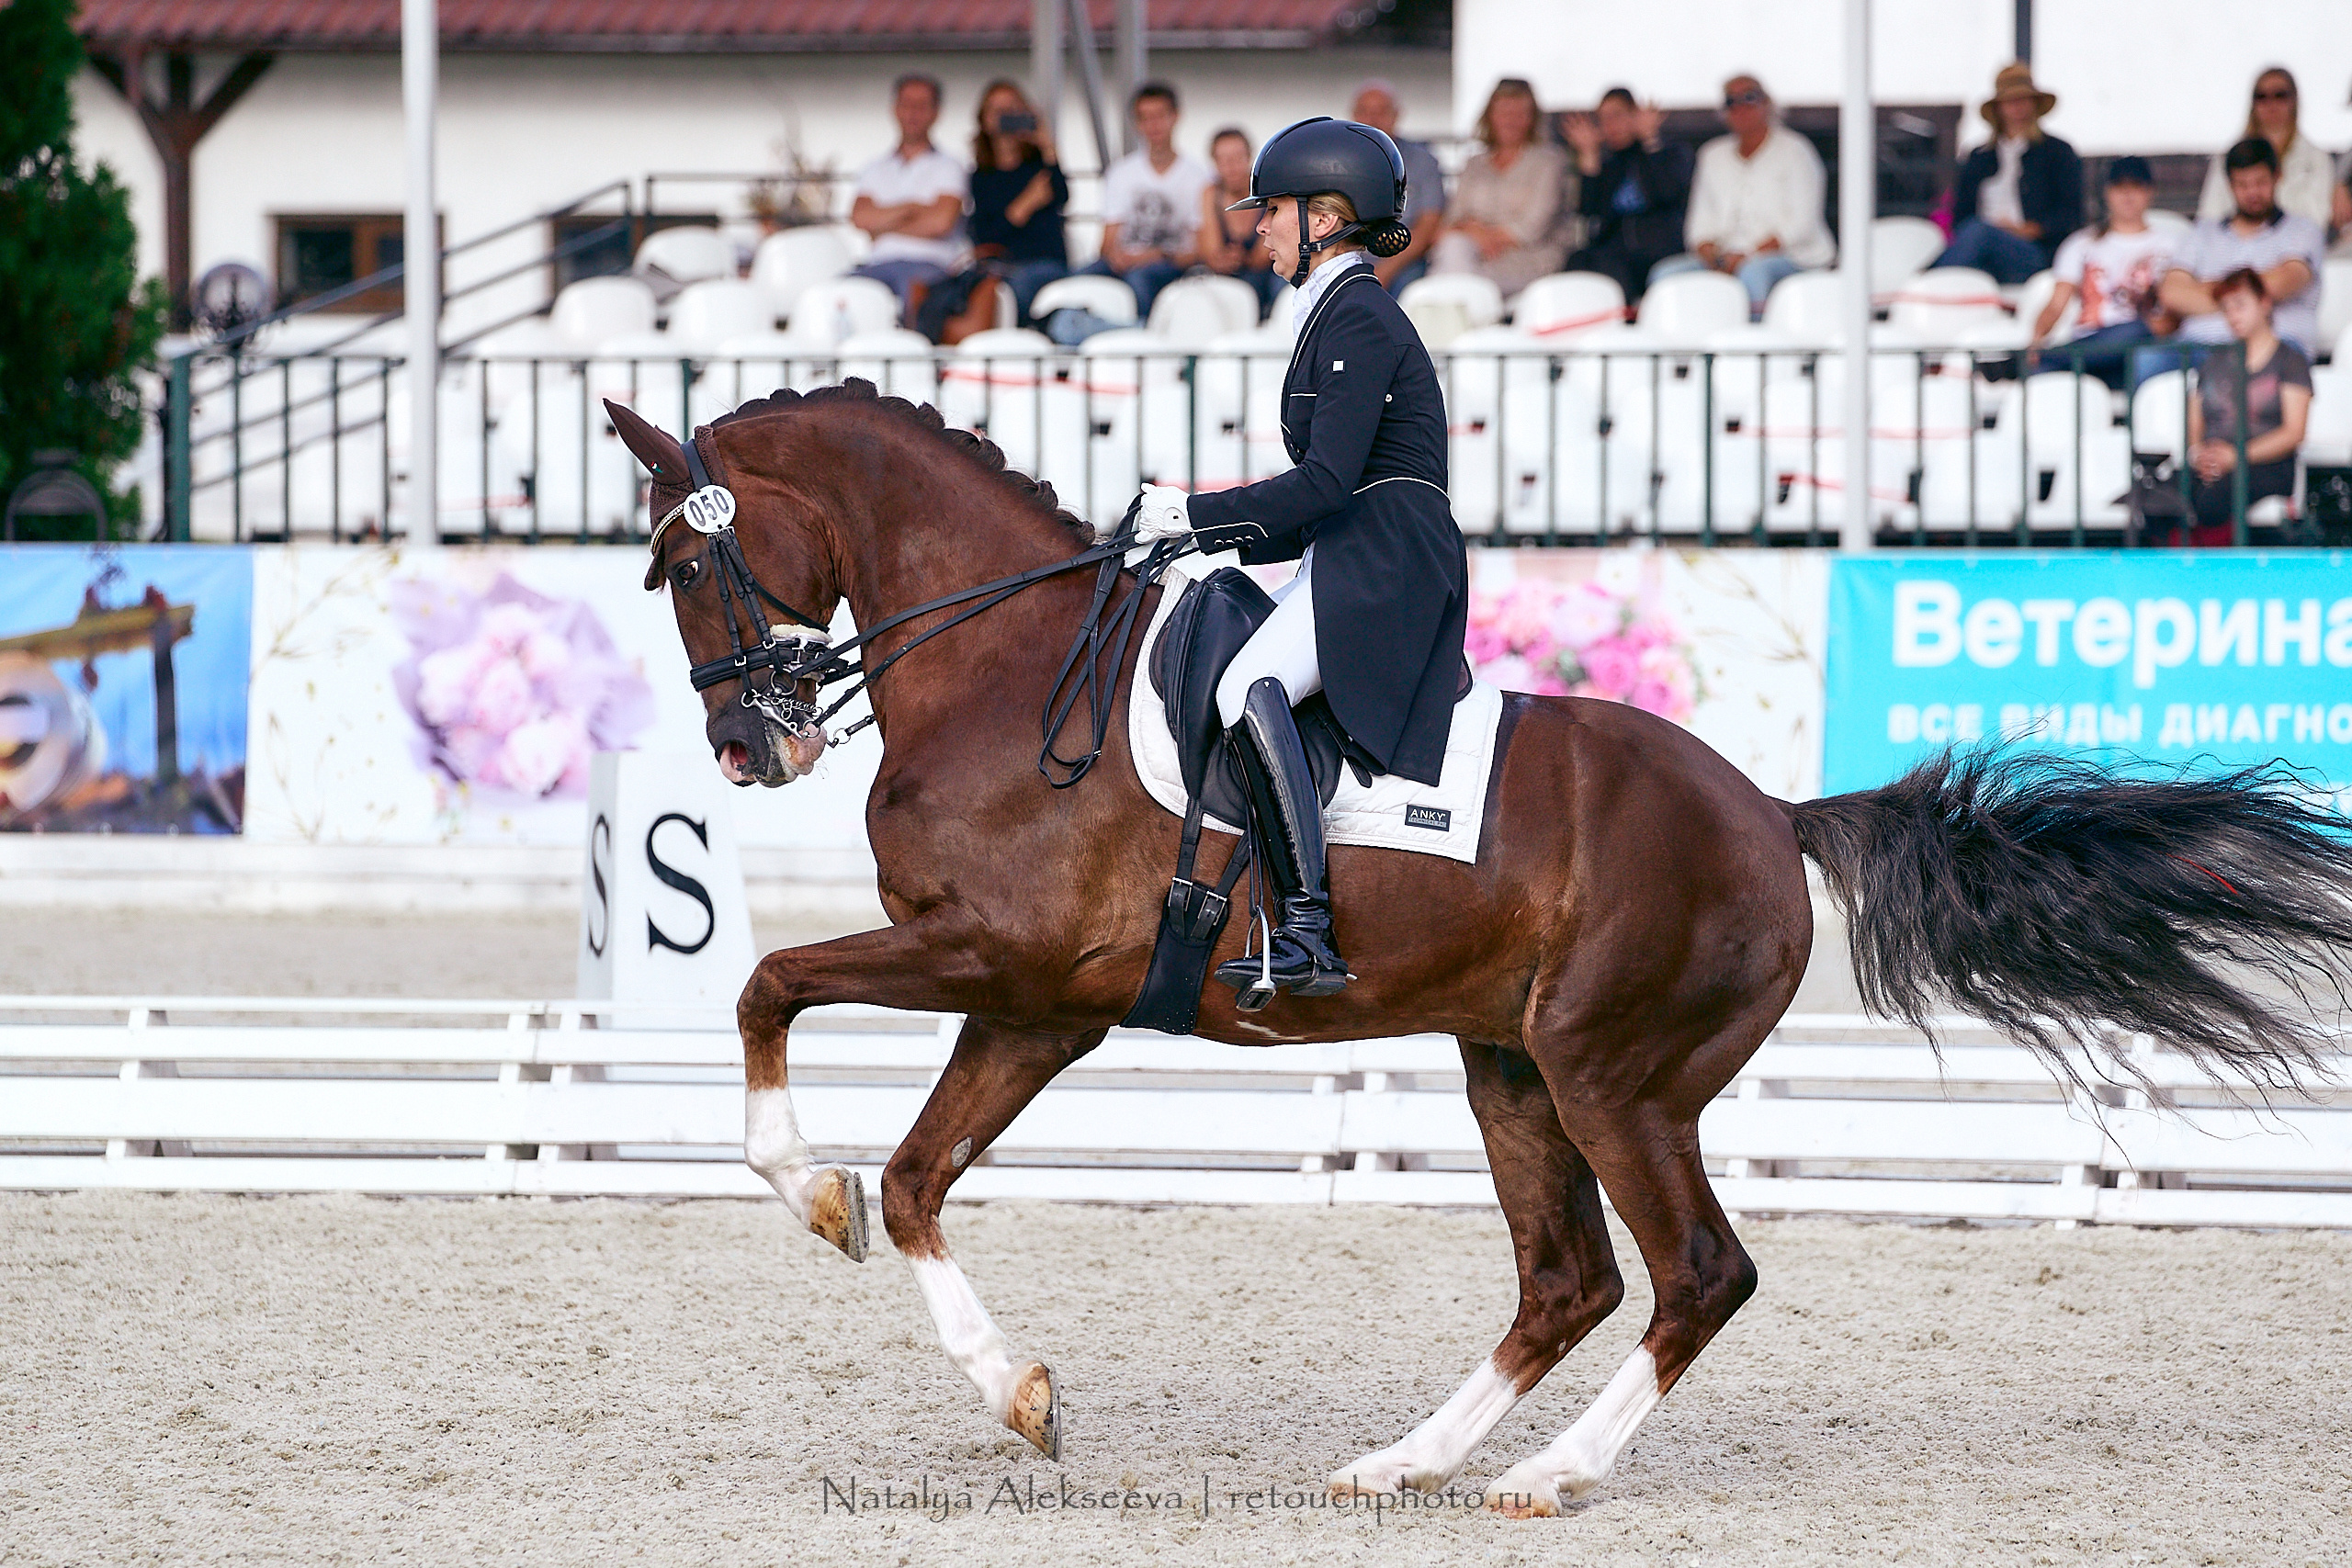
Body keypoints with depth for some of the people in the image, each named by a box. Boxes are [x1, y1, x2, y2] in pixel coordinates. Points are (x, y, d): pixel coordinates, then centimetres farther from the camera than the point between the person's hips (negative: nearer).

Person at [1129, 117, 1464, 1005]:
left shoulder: (1359, 319, -10)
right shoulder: (1340, 315, 22)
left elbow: (1326, 482, -19)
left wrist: (1197, 516, -14)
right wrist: (1225, 540, 17)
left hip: (1386, 565, -11)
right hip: (1347, 565, 11)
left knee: (1249, 690, -31)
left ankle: (1310, 937, -35)